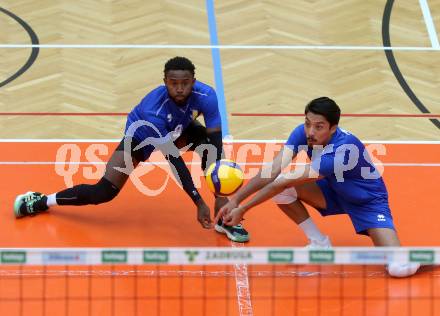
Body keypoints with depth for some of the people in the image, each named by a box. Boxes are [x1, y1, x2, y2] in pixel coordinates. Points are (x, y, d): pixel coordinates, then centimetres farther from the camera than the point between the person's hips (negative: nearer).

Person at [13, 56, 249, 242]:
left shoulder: (206, 96, -36)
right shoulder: (153, 109, -43)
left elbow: (217, 144, -34)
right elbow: (174, 159, -41)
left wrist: (221, 196, -43)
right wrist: (199, 203, -42)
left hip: (179, 130, 4)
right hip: (141, 134, -3)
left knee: (211, 146, -27)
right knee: (104, 192, -12)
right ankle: (42, 202, 12)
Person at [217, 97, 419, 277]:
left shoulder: (342, 150, -38)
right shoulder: (303, 133, -20)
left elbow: (286, 181, -38)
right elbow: (272, 171, -25)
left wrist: (243, 209, -37)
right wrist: (235, 200, -37)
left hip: (369, 201, -6)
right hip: (334, 193, 7)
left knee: (400, 269, -27)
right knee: (281, 190, -20)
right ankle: (320, 243, 3)